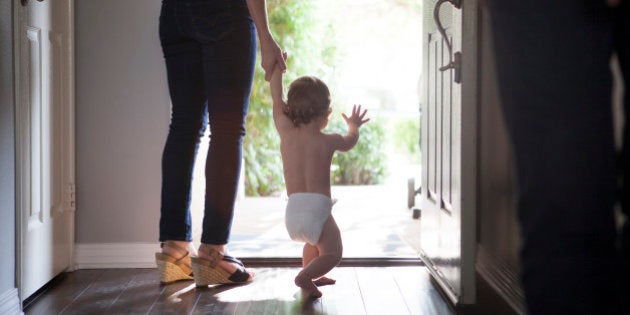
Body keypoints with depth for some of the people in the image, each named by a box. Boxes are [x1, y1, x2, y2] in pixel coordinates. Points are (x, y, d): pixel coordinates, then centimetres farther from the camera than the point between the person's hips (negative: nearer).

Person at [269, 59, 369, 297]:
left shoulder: (286, 133, 4)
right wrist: (354, 127, 45)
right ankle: (306, 276, -17)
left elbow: (277, 101, 18)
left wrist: (277, 68, 29)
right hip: (318, 209, -5)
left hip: (292, 211, 5)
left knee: (314, 242, 33)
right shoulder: (328, 141, -1)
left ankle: (310, 274, 30)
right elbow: (349, 142, 23)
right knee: (332, 253, 6)